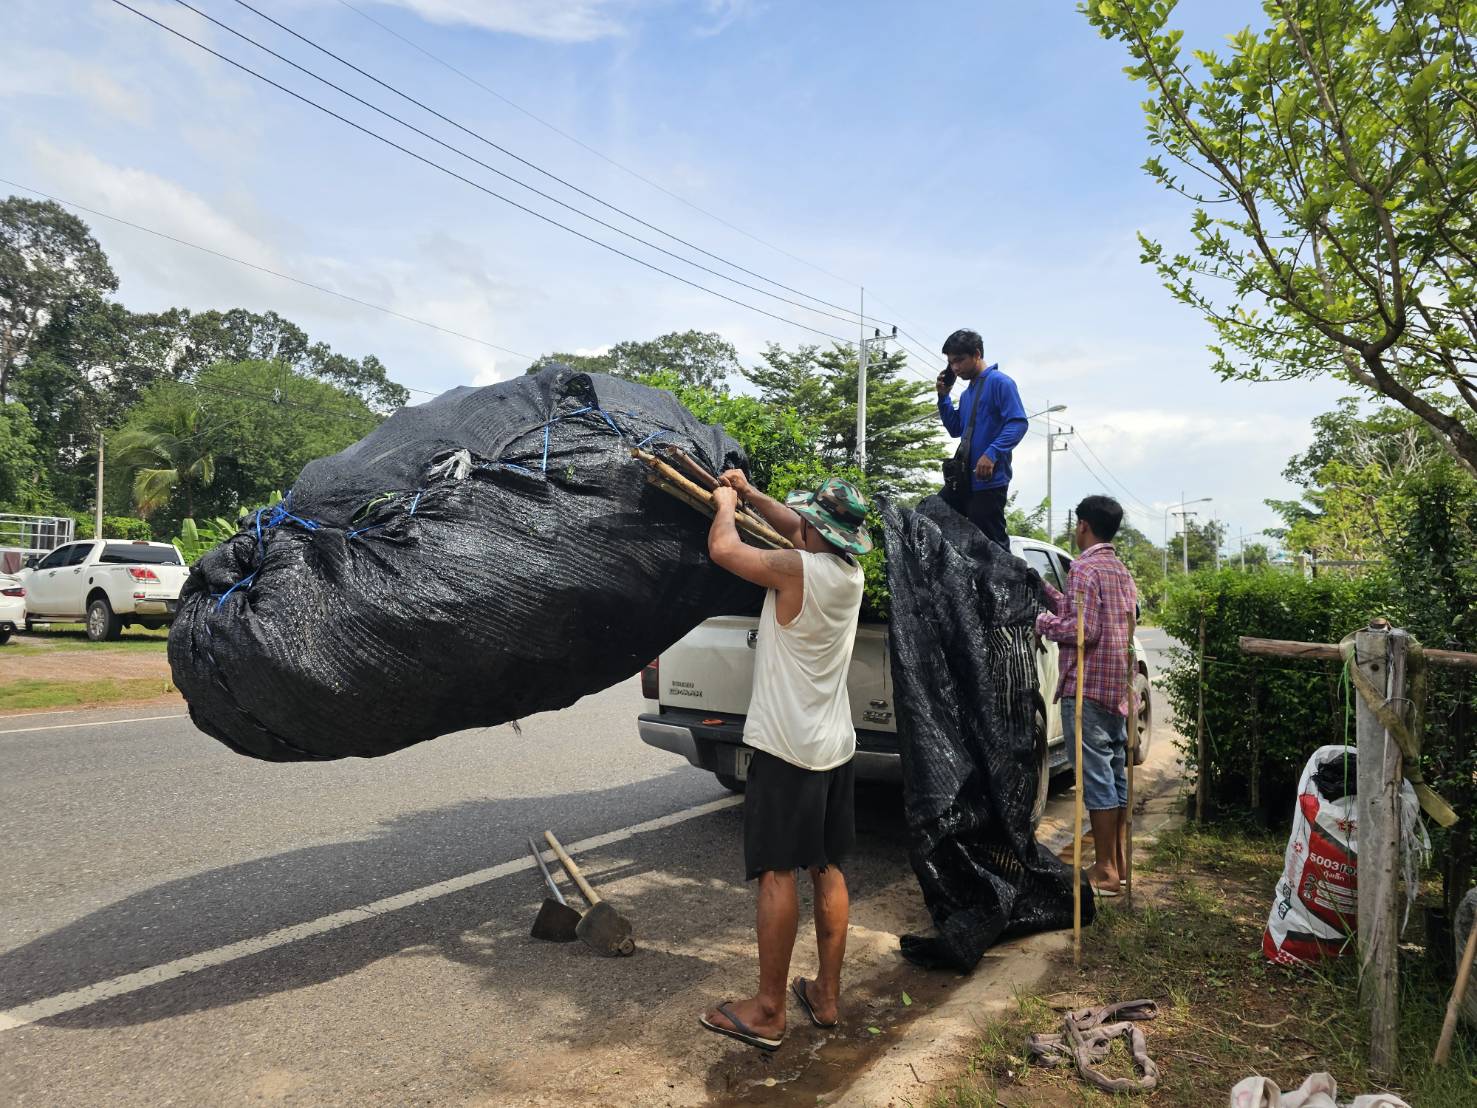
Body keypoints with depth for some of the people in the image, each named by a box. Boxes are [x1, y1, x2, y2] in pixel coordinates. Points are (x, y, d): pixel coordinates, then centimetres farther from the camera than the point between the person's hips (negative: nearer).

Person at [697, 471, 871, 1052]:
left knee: (777, 874, 0)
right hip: (835, 744, 8)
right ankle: (826, 994, 25)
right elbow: (795, 528, 21)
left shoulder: (798, 569, -19)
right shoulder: (849, 571, 4)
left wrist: (726, 504, 5)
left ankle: (768, 1011, 10)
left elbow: (723, 548, -13)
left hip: (785, 747, -8)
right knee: (828, 870, 14)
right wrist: (749, 494, 20)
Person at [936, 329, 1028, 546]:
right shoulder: (966, 394, 20)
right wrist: (943, 396, 17)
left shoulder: (999, 382, -7)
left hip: (989, 480, -9)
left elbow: (1018, 423, -16)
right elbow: (955, 430, 27)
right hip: (964, 480, 9)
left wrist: (992, 453, -28)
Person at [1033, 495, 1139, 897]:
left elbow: (1083, 630, -20)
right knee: (1116, 774, 14)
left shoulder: (1084, 568, -13)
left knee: (1097, 778, -4)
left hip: (1087, 688, -9)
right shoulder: (1122, 572, 16)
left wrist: (1041, 622, -6)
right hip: (1118, 687, 9)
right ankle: (1117, 860, 23)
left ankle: (1104, 871, 1)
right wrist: (1048, 593, 16)